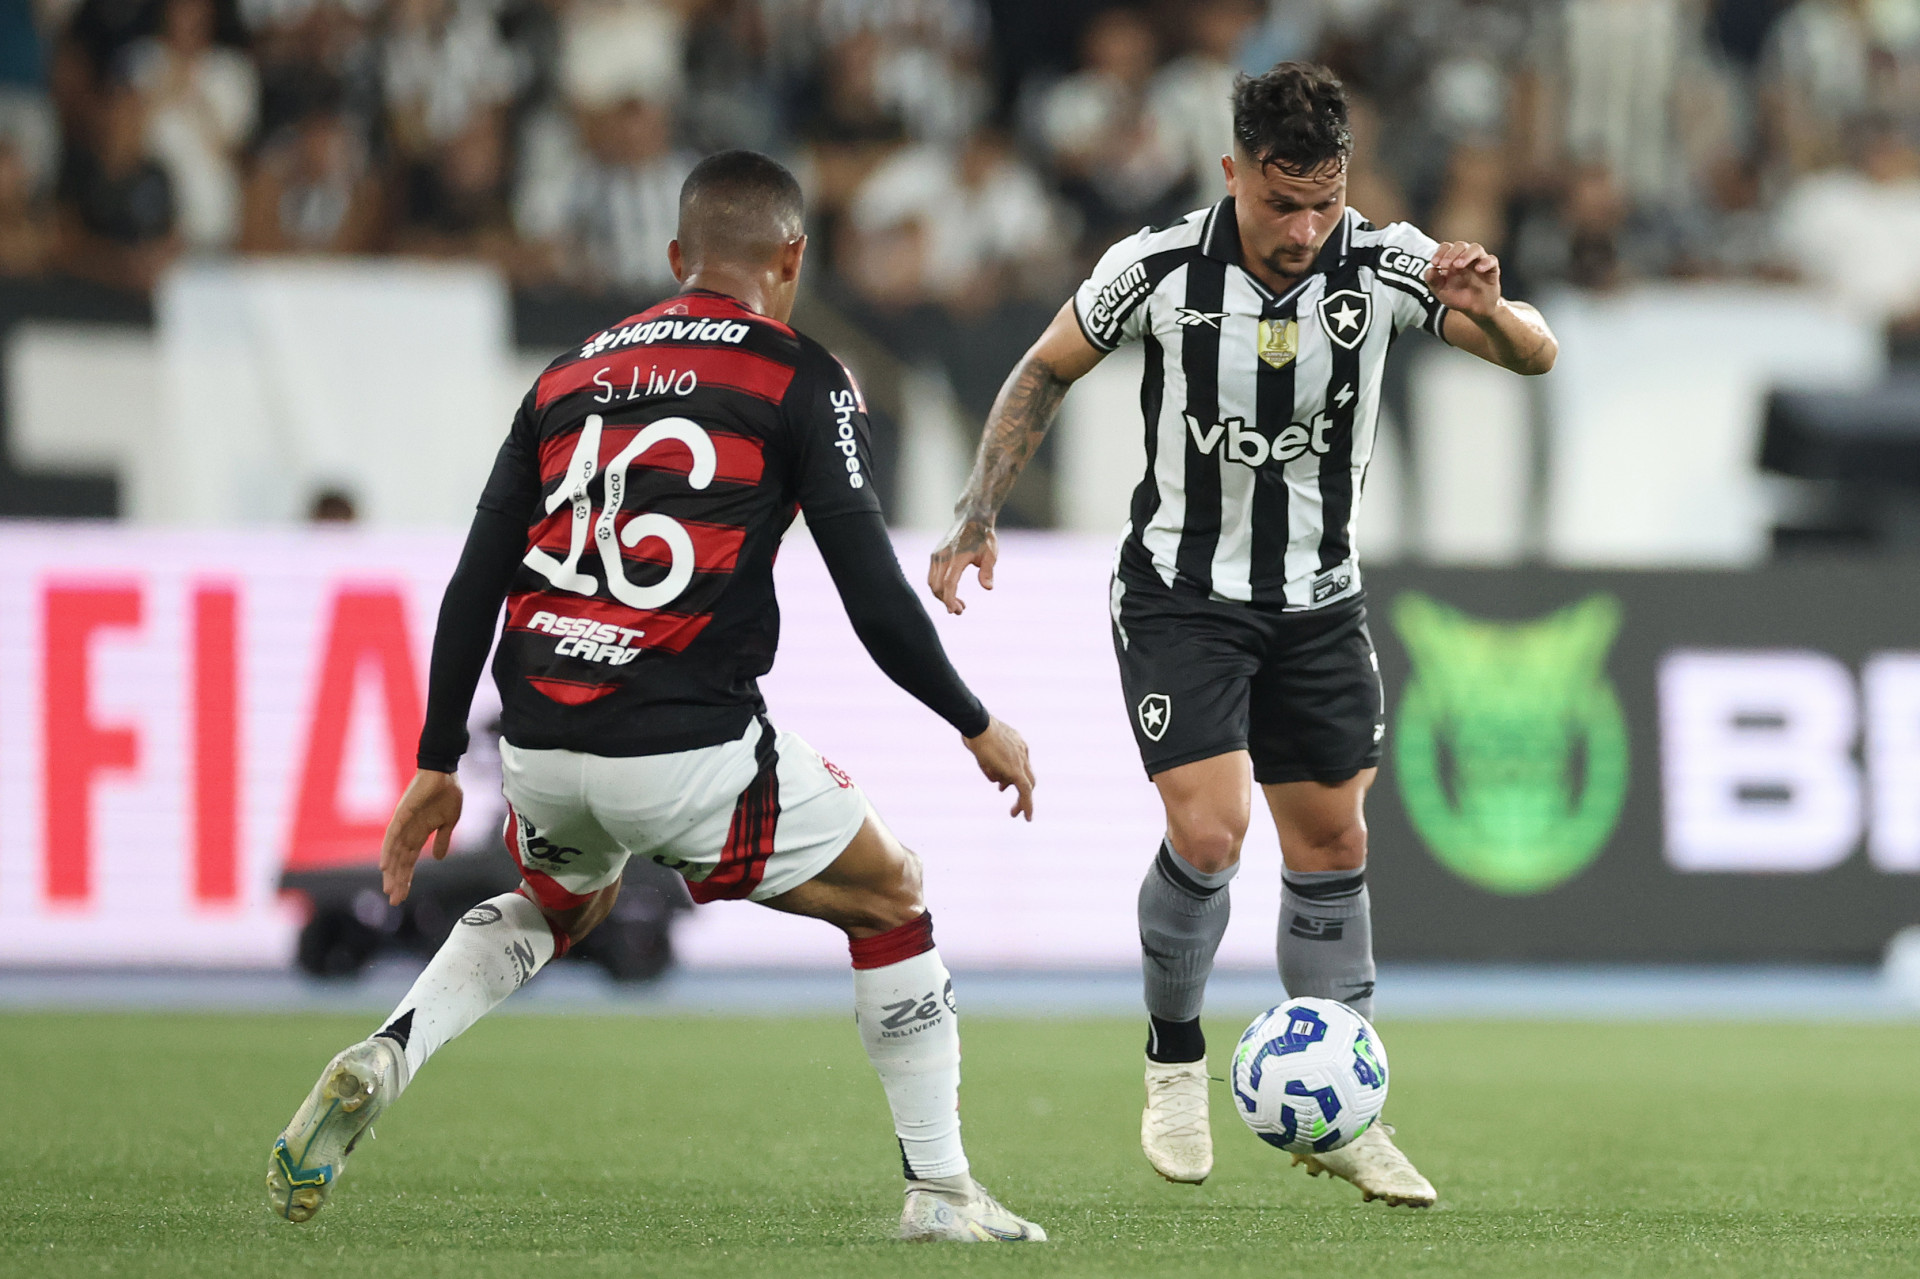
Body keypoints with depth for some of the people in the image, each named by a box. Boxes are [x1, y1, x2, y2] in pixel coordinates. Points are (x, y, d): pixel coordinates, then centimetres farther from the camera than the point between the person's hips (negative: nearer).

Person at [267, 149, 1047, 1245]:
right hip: (692, 750, -5)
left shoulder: (570, 376, 17)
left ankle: (385, 1060, 11)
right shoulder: (802, 381, 2)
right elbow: (875, 593, -5)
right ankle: (940, 1190, 15)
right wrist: (979, 727, 8)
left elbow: (476, 586, 15)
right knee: (892, 900, 18)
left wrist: (439, 764, 21)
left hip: (541, 744, 5)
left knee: (563, 904, 36)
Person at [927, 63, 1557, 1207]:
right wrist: (978, 519, -6)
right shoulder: (1160, 270, -17)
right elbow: (1046, 373, 0)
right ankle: (1175, 1062, 9)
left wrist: (1489, 309, -38)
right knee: (1208, 832, -16)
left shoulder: (1385, 266, -14)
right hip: (1181, 588, -3)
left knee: (1332, 842, 8)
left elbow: (1537, 356, -15)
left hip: (1319, 598, 3)